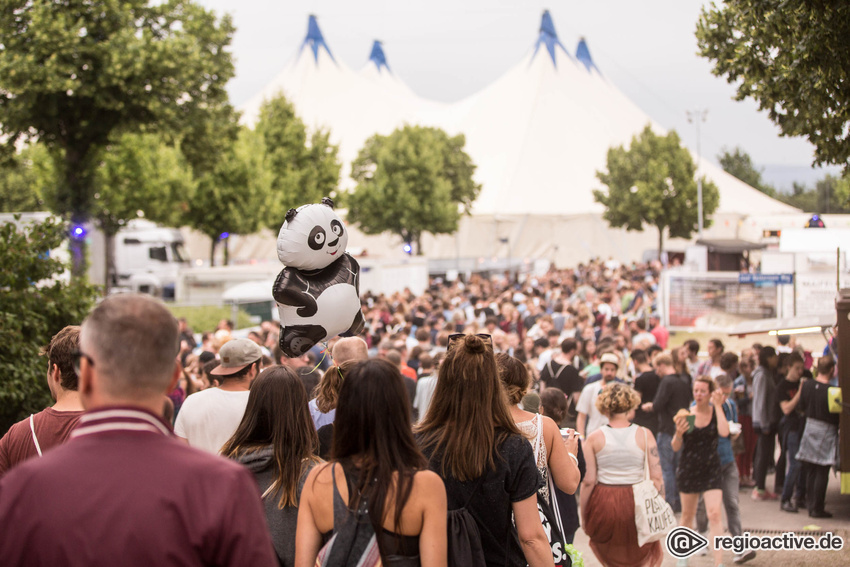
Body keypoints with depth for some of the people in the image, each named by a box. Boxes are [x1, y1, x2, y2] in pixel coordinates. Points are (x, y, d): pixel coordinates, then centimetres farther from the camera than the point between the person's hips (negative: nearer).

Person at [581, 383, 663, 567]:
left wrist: (583, 517, 6)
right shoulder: (644, 435, -4)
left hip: (604, 503, 1)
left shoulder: (594, 438, -4)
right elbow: (657, 478, -5)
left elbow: (588, 482, -5)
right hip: (637, 503, 0)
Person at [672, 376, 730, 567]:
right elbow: (675, 448, -4)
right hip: (688, 470, 1)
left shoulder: (716, 412, -4)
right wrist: (679, 433, -25)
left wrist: (718, 406, -19)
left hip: (711, 470, -1)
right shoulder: (686, 415, -5)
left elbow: (724, 432, -25)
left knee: (714, 514, -14)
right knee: (688, 515, 14)